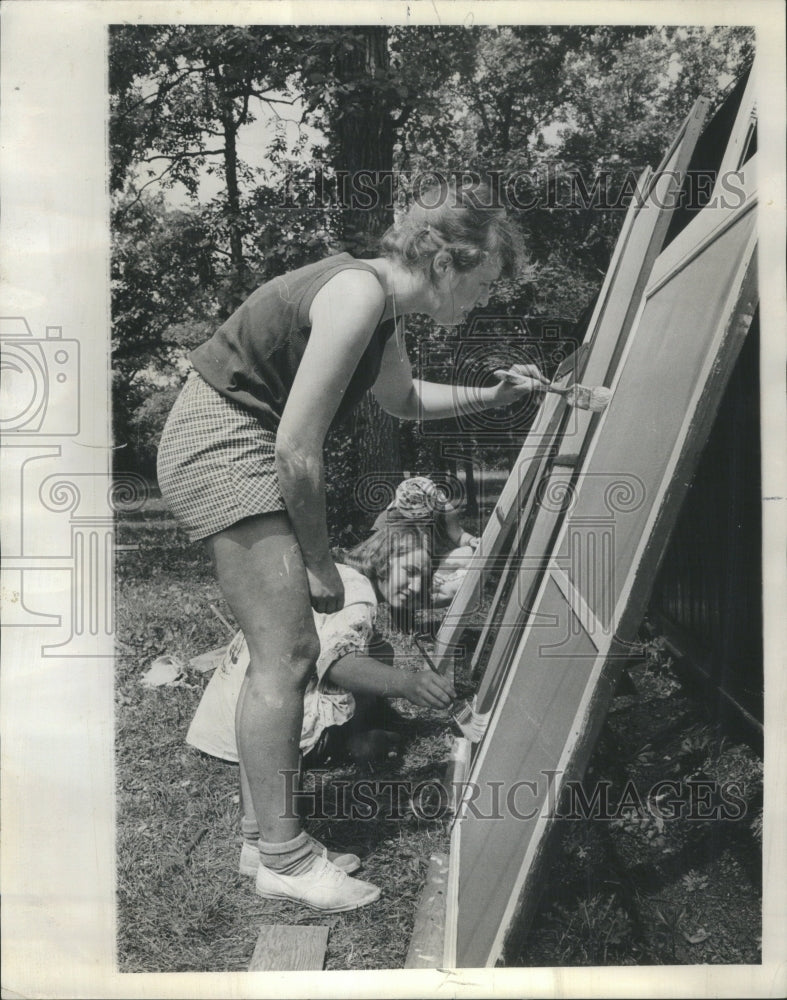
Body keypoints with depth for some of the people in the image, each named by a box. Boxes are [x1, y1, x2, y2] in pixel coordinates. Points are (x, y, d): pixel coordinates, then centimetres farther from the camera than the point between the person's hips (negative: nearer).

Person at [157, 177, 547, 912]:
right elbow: (297, 448, -24)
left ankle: (277, 824, 26)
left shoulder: (381, 306, 9)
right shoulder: (357, 295, -21)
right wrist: (320, 561, -13)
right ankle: (282, 860, 3)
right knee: (285, 654, -9)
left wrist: (493, 395, 18)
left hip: (238, 449, 10)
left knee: (284, 646, 12)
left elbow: (404, 400, 29)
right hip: (219, 446, -10)